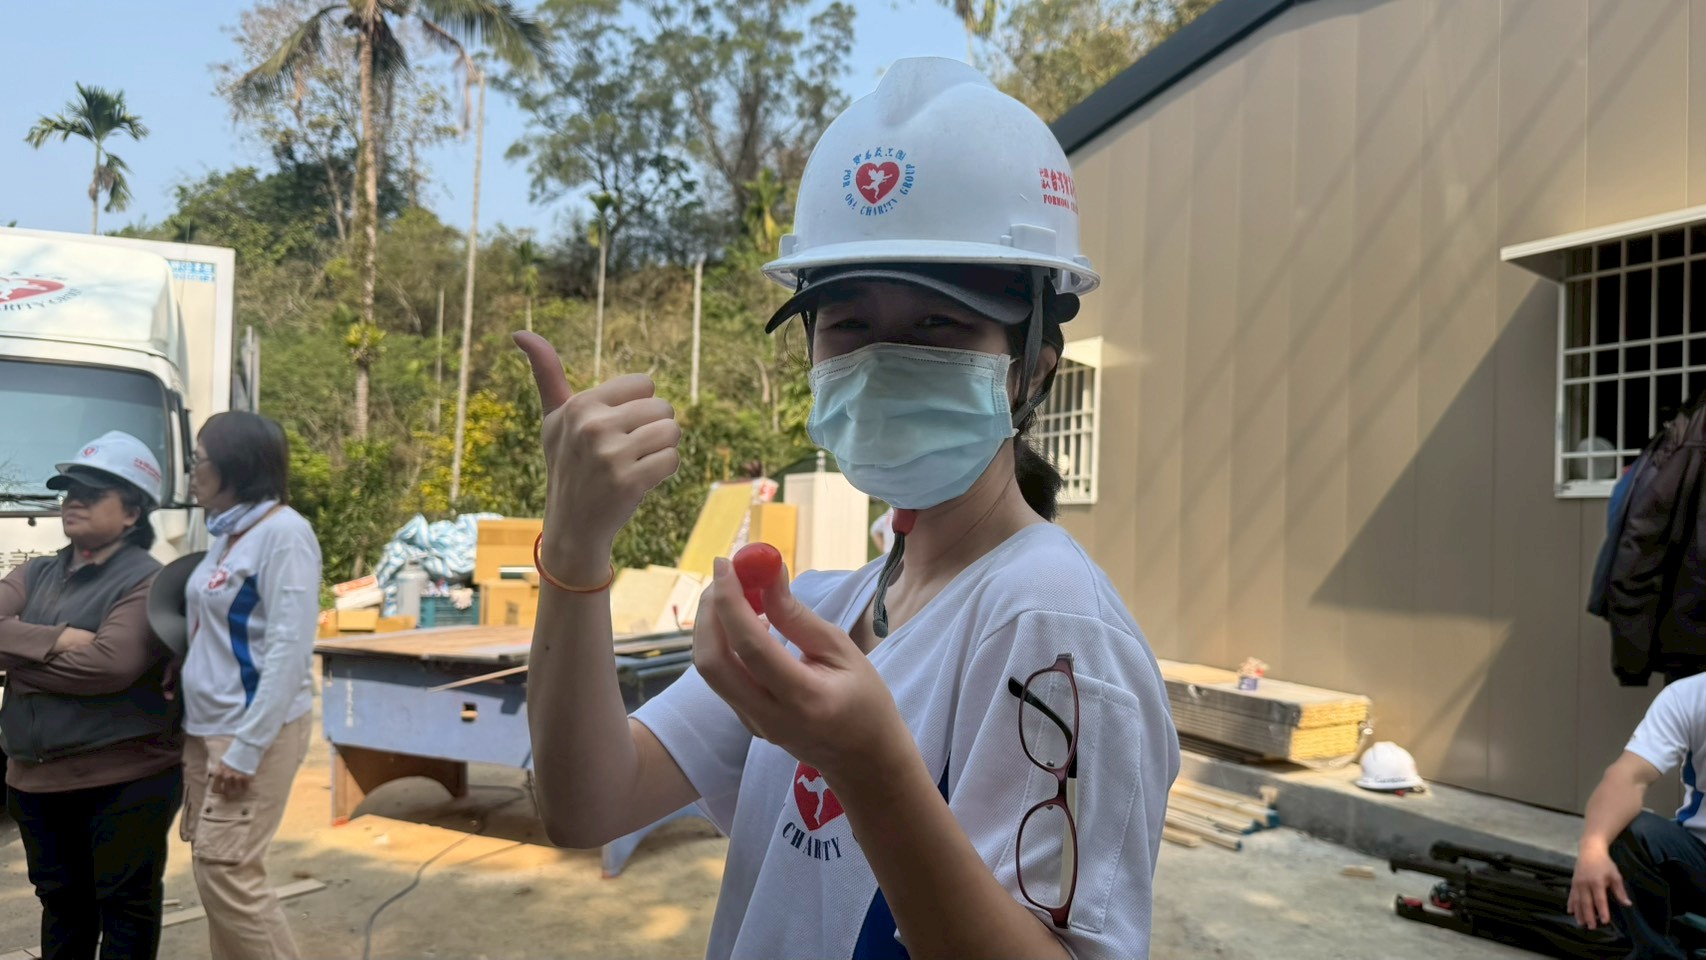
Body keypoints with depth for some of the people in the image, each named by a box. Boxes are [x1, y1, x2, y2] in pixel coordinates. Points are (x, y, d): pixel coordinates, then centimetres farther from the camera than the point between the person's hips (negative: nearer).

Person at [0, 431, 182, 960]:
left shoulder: (146, 581, -10)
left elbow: (112, 664, -24)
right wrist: (55, 640, -17)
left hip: (126, 778, -7)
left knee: (126, 906, 6)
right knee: (61, 902, 20)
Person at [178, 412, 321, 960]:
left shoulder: (283, 533, -15)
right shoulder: (226, 533, 11)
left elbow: (289, 648, -19)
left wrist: (247, 746, -20)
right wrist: (211, 735, 11)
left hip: (255, 729, -8)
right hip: (206, 727, 8)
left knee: (226, 871, -6)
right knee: (213, 867, 11)